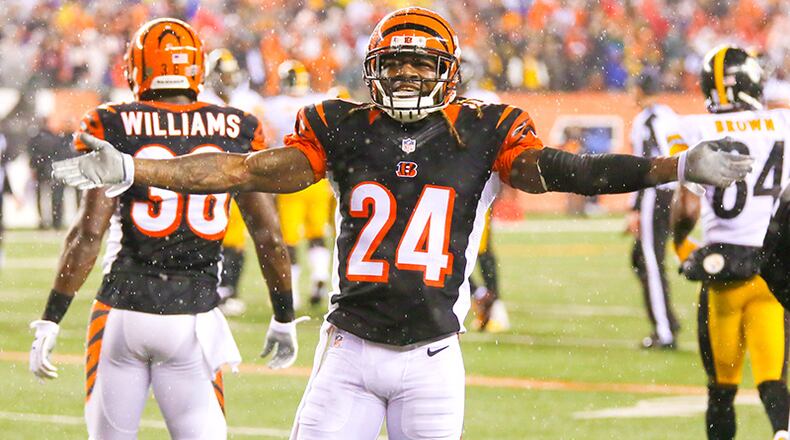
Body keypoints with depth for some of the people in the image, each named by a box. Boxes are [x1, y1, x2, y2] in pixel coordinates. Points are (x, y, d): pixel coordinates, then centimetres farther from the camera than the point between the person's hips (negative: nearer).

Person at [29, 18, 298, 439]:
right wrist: (284, 318, 16)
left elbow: (90, 231, -9)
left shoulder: (113, 127, -3)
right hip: (194, 315, 1)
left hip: (124, 309, -1)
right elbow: (269, 237, 4)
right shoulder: (236, 131, 3)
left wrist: (51, 318, -5)